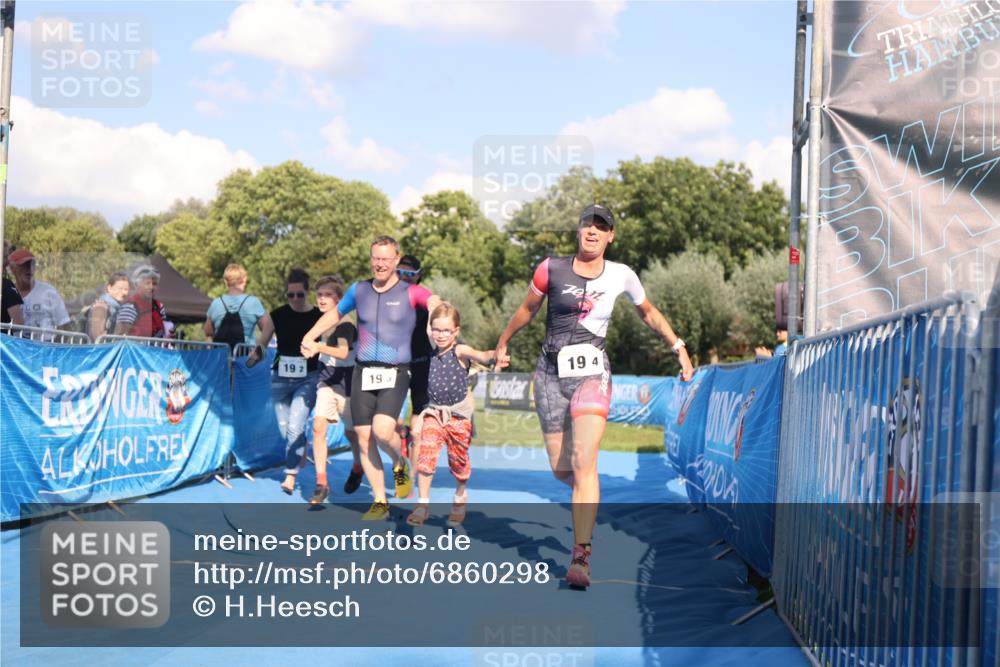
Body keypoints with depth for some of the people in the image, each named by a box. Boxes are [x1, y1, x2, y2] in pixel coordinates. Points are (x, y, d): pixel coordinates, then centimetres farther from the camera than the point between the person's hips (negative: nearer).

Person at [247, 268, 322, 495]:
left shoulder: (318, 317, -4)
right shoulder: (277, 315, 1)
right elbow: (261, 343, 3)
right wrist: (255, 354, -17)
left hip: (308, 379, -3)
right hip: (280, 378, 3)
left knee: (295, 427, -17)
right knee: (285, 430, 9)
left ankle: (290, 476, -9)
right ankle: (302, 454, 39)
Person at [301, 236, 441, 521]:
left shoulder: (410, 293, -1)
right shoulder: (359, 290, 10)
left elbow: (435, 303, -16)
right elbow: (335, 313, 26)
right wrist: (310, 336, 18)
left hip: (395, 373, -4)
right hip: (363, 372, 4)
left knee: (382, 430, -23)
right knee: (364, 439, 2)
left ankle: (401, 466, 11)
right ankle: (380, 502, 14)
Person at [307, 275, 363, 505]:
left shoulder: (345, 325, -18)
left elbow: (343, 352, -35)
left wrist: (319, 347, -46)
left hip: (347, 384, -4)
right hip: (326, 382, 4)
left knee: (351, 432, 12)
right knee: (318, 426, -14)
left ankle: (358, 468, 43)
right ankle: (321, 483, -12)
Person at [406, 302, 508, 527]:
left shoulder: (460, 351, -12)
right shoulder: (429, 355, 3)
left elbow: (480, 355, -33)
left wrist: (495, 357, -52)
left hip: (459, 414, -3)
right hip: (434, 413, 3)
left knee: (458, 459, 7)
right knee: (426, 454, -12)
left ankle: (460, 497, 33)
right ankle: (423, 504, -3)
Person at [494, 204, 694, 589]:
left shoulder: (621, 276, 2)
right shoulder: (551, 269, 0)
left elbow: (649, 314, 19)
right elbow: (527, 310, 17)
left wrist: (679, 348, 16)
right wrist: (503, 344, 27)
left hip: (591, 372, -2)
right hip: (551, 372, 2)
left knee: (584, 463, -18)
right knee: (560, 469, 4)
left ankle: (581, 557, -21)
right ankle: (586, 498, 41)